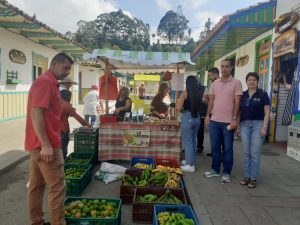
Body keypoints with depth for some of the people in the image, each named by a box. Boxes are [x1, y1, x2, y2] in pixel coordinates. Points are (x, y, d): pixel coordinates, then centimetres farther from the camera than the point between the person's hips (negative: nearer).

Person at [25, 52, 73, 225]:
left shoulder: (49, 83, 18)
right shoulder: (46, 82, -13)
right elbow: (36, 113, -22)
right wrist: (46, 145, -25)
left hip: (39, 144, 10)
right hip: (45, 145, -10)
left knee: (37, 185, 15)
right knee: (57, 187, -4)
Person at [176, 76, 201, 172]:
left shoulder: (185, 93, -11)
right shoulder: (198, 94, 4)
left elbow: (179, 108, -16)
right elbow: (199, 107, 5)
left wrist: (177, 104, 4)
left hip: (187, 118, -6)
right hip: (197, 118, 6)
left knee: (187, 141, 2)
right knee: (193, 140, 17)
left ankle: (190, 165, 6)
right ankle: (191, 160, 30)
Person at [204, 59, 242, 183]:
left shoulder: (236, 83, -5)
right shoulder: (215, 83, 10)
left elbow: (237, 102, -8)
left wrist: (234, 119, -14)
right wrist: (208, 115, 7)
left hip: (228, 122, -4)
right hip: (214, 120, 5)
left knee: (227, 148, 6)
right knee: (214, 147, 12)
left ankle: (226, 173, 19)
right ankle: (215, 169, 27)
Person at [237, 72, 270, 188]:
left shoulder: (263, 94, 0)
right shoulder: (243, 95, 9)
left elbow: (267, 112, -3)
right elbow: (239, 112, 12)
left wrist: (264, 127, -11)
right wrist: (237, 126, 8)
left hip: (258, 124, -3)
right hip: (245, 124, 3)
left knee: (255, 153, -1)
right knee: (246, 152, 7)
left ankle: (253, 178, 11)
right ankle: (246, 176, 17)